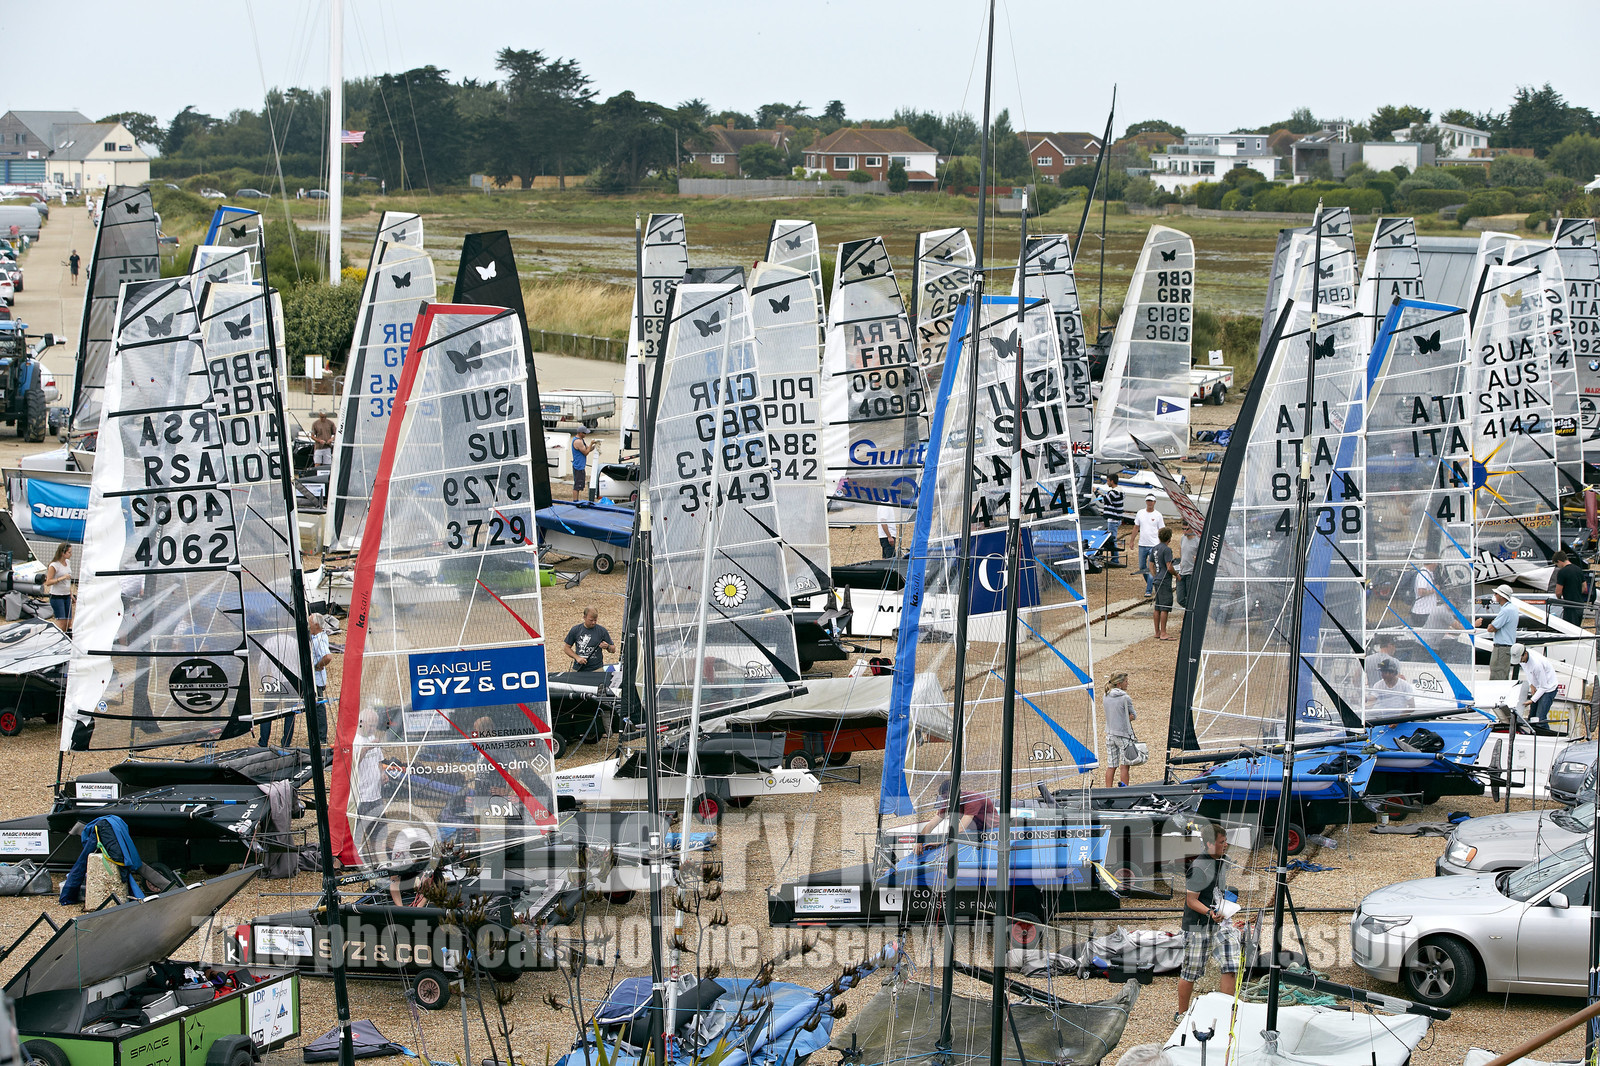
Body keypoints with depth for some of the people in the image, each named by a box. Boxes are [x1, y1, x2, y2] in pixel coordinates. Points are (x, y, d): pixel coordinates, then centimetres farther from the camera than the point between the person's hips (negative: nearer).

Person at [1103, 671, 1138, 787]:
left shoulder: (1106, 696, 5)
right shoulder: (1125, 698, -15)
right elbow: (1134, 715, -5)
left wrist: (1127, 717, -3)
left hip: (1110, 734, 6)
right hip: (1123, 734, -6)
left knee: (1111, 766, 8)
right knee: (1124, 765, 3)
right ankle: (1124, 789, 5)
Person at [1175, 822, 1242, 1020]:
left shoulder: (1223, 863, 12)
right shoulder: (1199, 868, -15)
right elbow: (1191, 900, -15)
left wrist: (1230, 921, 24)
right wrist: (1210, 913, -30)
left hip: (1221, 923, 7)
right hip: (1198, 926, -7)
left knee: (1231, 967, -5)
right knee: (1191, 972, 3)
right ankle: (1181, 1015, 18)